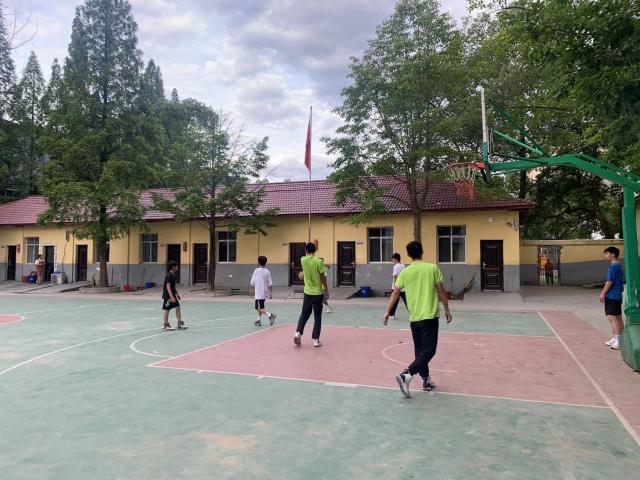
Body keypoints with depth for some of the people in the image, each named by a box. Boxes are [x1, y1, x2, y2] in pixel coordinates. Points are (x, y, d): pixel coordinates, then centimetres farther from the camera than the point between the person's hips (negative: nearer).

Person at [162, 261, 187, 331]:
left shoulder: (173, 275, 9)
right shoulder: (168, 276, -19)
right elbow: (168, 287, -25)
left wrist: (176, 294, 23)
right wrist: (171, 297, -31)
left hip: (173, 295, 9)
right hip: (167, 296, -9)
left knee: (178, 308, 7)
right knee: (167, 310, 0)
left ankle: (180, 324, 12)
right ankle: (165, 326, 10)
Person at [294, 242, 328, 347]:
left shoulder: (303, 260, -3)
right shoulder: (319, 262, -12)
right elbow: (323, 277, -9)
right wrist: (326, 289, 3)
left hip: (307, 292, 3)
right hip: (318, 293, -3)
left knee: (304, 314, 18)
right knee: (317, 316, 6)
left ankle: (298, 332, 3)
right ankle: (316, 339, 6)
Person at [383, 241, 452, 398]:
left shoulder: (405, 272, 1)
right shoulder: (432, 268, -5)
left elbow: (395, 293, -1)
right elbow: (441, 291, -1)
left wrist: (387, 312, 5)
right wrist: (447, 310, 9)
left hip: (414, 317, 4)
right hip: (430, 316, -4)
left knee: (420, 351, 17)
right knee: (428, 351, -2)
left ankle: (426, 381, 24)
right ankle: (406, 375, -18)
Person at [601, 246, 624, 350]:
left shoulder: (613, 266, -14)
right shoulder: (619, 266, 15)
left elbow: (610, 281, -17)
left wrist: (603, 293, -13)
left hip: (612, 296, -10)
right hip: (618, 296, 10)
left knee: (611, 317, -15)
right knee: (618, 317, 12)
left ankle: (618, 341, -20)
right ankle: (617, 339, 20)